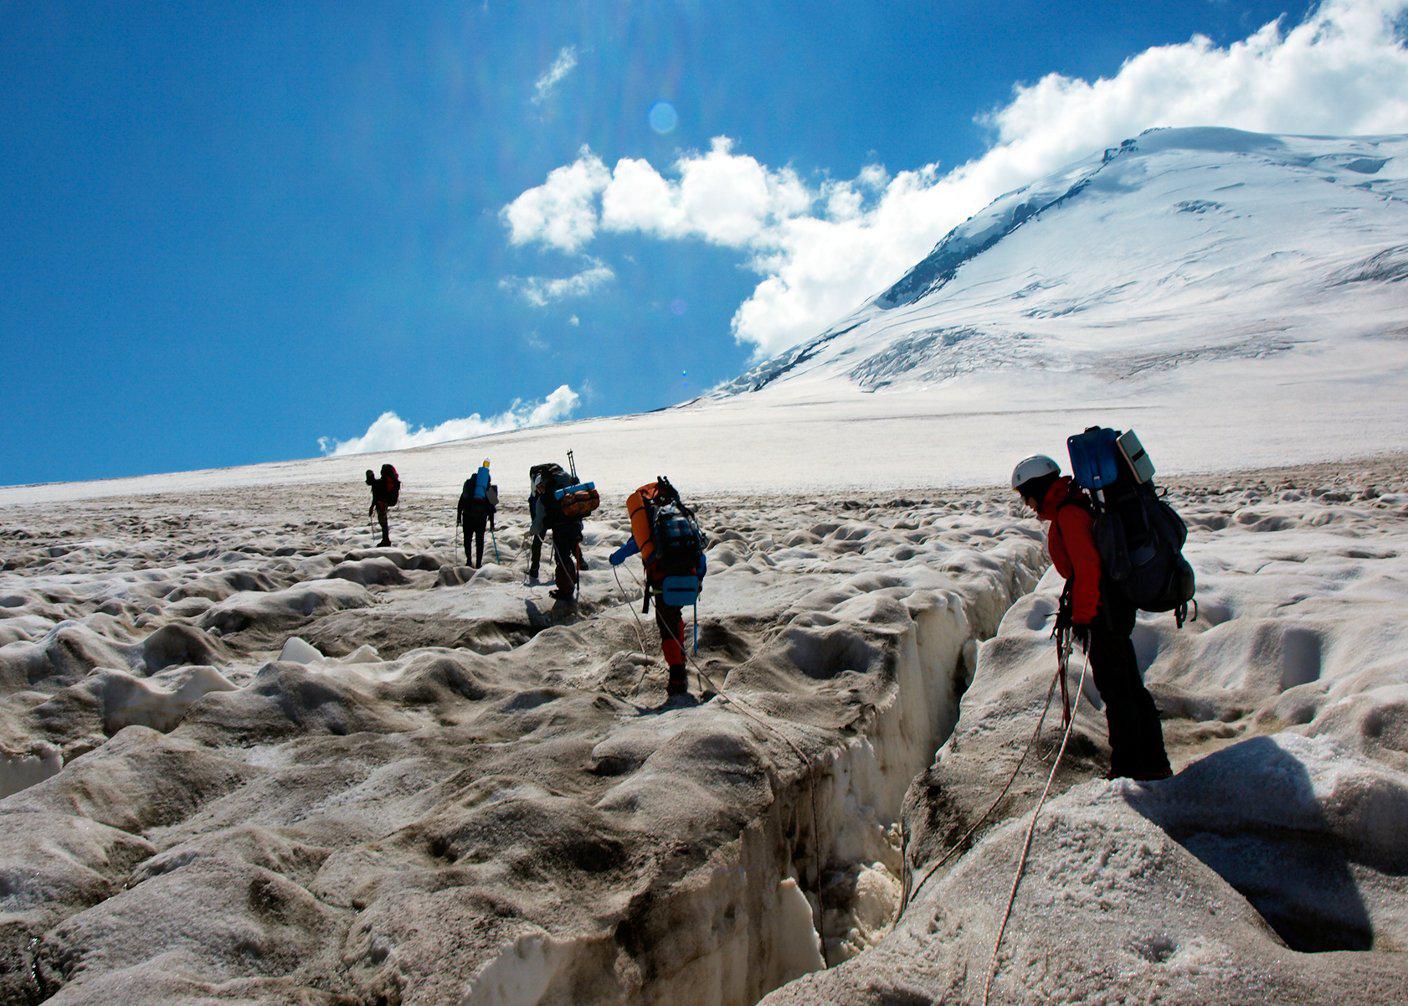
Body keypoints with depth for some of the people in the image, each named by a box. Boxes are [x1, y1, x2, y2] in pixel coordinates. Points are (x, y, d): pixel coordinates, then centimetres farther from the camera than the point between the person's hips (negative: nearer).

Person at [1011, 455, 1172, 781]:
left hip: (1104, 611, -10)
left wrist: (1082, 616, -19)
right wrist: (1072, 606, 24)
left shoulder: (1068, 514, -15)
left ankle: (1129, 767, 7)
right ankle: (1153, 763, 22)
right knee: (1129, 687, 14)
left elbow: (1087, 567, -22)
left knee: (1115, 690, -2)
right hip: (1116, 606, 10)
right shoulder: (1071, 508, 16)